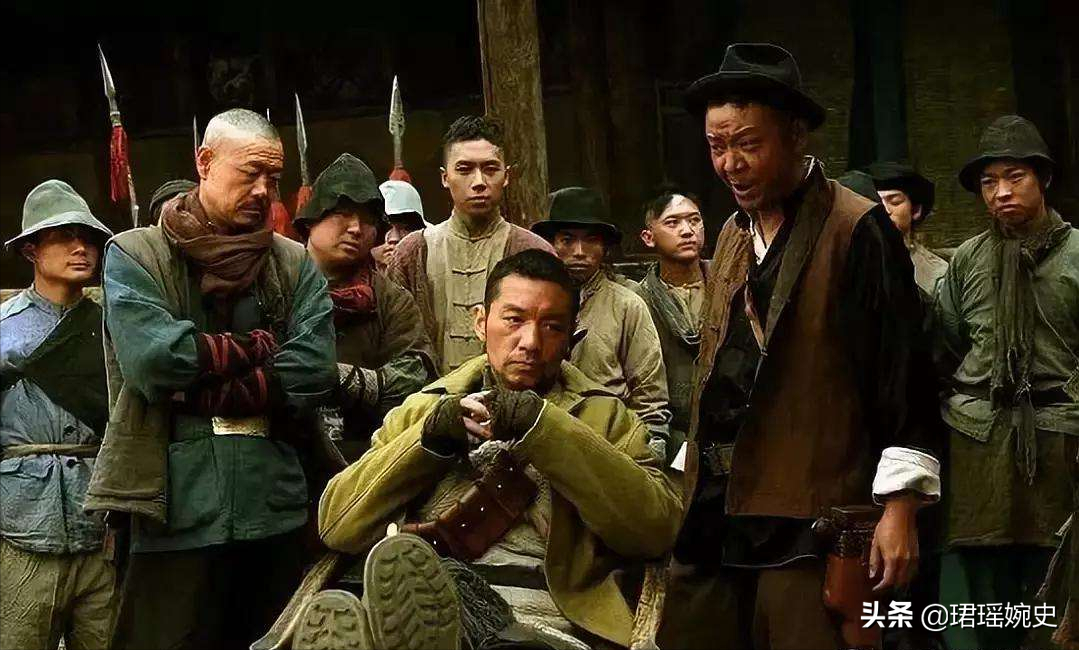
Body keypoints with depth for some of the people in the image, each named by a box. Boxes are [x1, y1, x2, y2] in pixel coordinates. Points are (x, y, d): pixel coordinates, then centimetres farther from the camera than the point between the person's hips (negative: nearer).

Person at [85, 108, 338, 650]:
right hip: (177, 516, -3)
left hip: (278, 511, 3)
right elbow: (154, 357, -14)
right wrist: (259, 344, -4)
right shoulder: (134, 256, 3)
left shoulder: (295, 267, 11)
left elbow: (313, 372, -5)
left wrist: (198, 392, -10)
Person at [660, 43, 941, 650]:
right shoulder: (733, 235, 15)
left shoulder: (858, 229, -8)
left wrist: (900, 507, -14)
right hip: (716, 518, 7)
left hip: (810, 525, -7)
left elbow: (902, 374, -11)